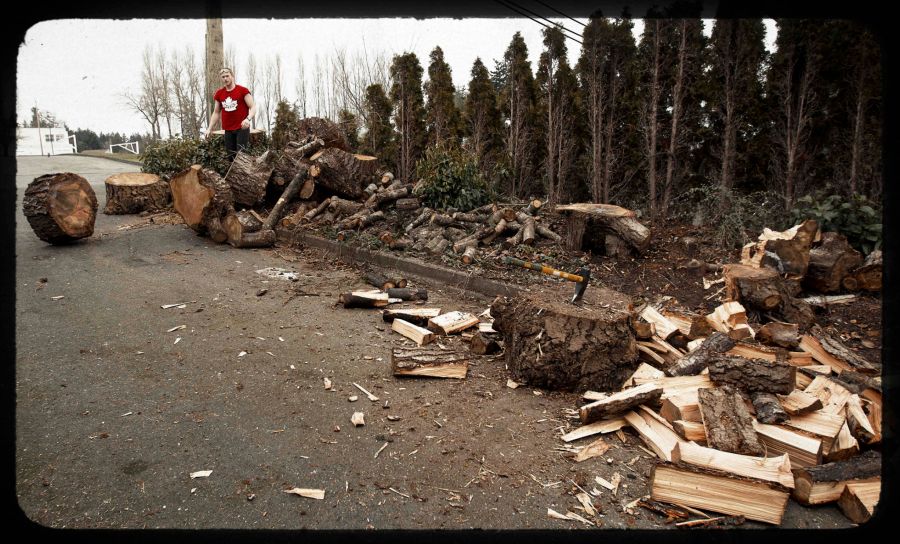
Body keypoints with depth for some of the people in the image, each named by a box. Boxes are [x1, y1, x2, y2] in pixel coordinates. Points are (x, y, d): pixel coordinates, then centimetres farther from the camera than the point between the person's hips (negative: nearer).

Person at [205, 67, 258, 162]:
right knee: (230, 156, 5)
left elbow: (253, 107, -8)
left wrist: (248, 119, -27)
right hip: (228, 130, 5)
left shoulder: (243, 90, -4)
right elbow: (216, 113, 17)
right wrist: (210, 129, 12)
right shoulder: (219, 94, 10)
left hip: (242, 128, -5)